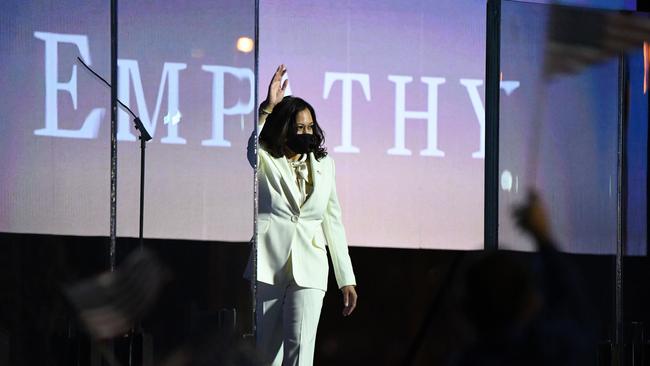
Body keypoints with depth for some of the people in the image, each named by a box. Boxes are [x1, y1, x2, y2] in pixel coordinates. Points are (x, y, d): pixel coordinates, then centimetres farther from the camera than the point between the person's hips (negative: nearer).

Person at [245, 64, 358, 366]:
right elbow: (244, 145, -20)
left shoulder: (323, 164, 14)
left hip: (309, 272, 1)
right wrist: (267, 108, -25)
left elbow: (333, 221, 16)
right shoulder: (264, 161, 6)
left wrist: (346, 279, 13)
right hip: (267, 268, -1)